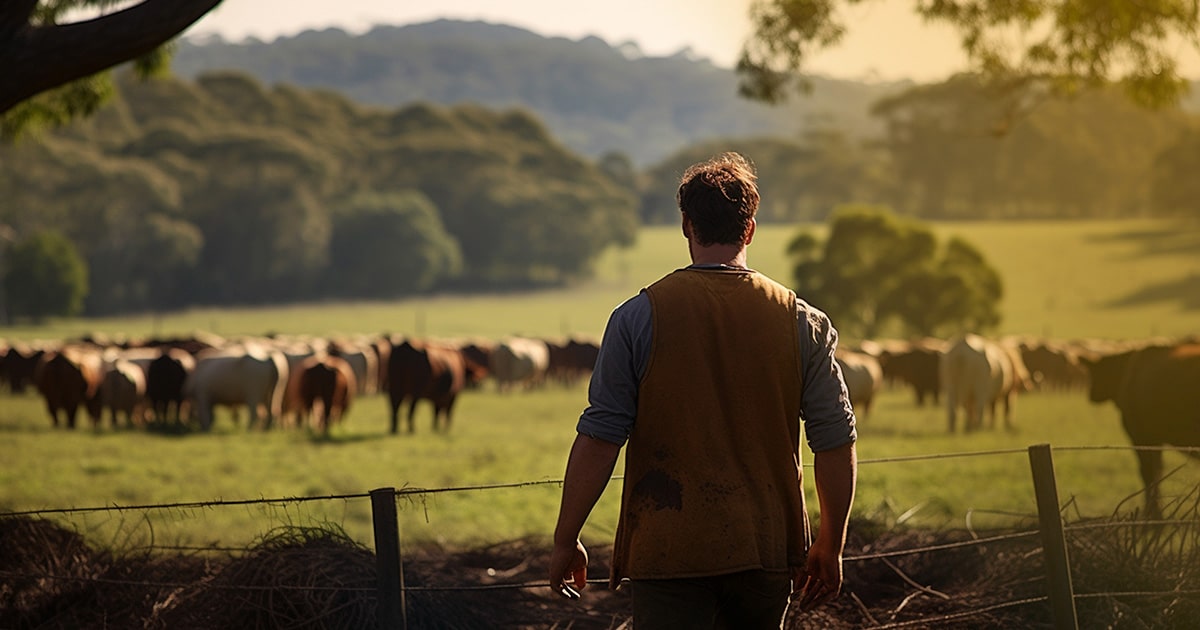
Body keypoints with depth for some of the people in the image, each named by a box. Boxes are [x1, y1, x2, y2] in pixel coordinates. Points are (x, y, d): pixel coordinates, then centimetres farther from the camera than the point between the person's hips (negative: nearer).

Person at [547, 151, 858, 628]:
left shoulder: (639, 318, -6)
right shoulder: (802, 322, 1)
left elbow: (599, 440, -8)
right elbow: (836, 443, 2)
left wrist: (566, 540, 1)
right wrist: (830, 547, 13)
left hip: (667, 550, -3)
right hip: (766, 551, 3)